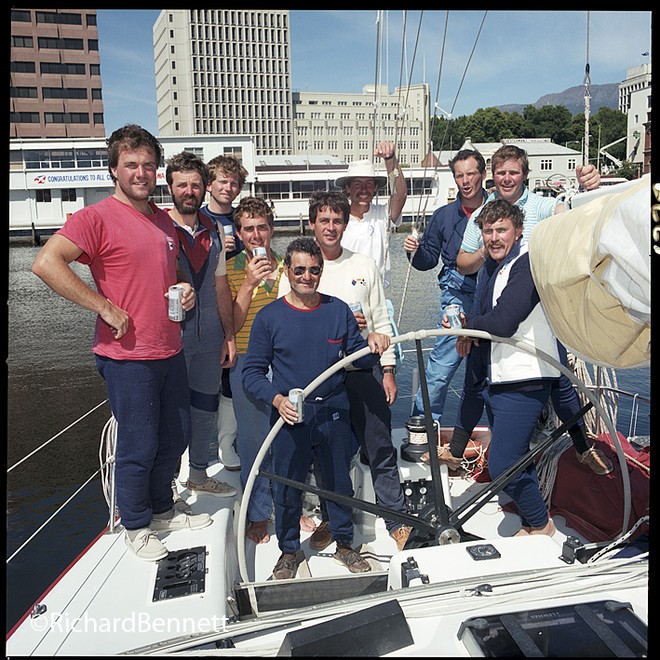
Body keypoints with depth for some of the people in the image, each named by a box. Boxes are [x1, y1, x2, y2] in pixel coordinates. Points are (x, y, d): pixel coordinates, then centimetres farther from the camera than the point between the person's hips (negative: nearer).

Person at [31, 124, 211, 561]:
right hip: (127, 357, -7)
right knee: (139, 447, 5)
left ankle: (163, 510, 40)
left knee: (176, 438, 18)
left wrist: (186, 290, 4)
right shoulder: (96, 218, -12)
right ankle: (136, 526, 27)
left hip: (171, 352, 8)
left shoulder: (164, 221, 12)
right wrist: (106, 308, -23)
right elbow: (46, 263, -25)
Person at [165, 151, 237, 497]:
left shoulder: (213, 231, 9)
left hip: (209, 336, 5)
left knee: (207, 404, 15)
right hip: (172, 335, -5)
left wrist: (229, 335, 11)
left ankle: (198, 473, 34)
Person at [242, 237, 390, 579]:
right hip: (290, 416, -2)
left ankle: (344, 544, 38)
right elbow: (253, 372, -5)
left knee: (340, 481, 16)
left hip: (334, 413, 2)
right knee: (287, 488, 10)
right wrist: (277, 399, -21)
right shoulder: (268, 317, -5)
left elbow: (358, 358, 8)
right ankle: (289, 551, 33)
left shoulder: (339, 311, 2)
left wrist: (372, 345, -14)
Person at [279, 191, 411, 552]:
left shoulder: (364, 266, 7)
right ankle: (330, 519, 30)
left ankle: (398, 520, 18)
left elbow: (381, 322, 8)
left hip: (364, 371, 0)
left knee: (381, 450, 4)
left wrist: (388, 370, 3)